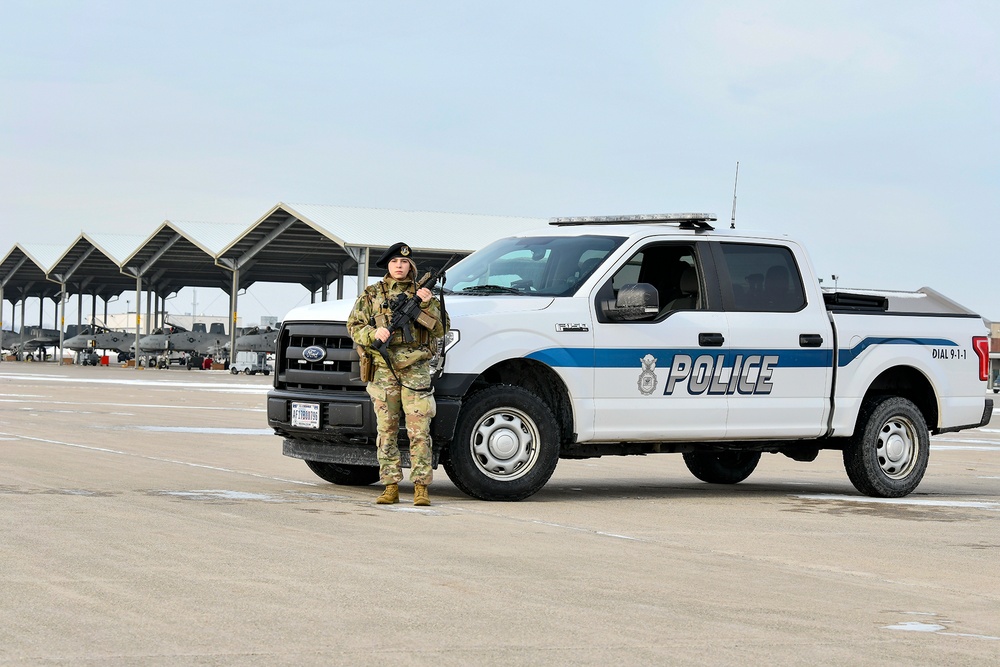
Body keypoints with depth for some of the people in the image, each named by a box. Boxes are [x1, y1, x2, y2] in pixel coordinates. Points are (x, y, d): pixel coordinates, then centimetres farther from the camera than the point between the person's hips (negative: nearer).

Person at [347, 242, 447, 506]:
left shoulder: (422, 293, 12)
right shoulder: (371, 294, 13)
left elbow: (441, 329, 7)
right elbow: (354, 326, 8)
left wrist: (428, 305, -8)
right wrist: (374, 334, -11)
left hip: (416, 368, -1)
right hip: (383, 369, 1)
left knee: (419, 430, -7)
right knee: (386, 430, 2)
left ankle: (421, 487, -7)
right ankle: (391, 487, 6)